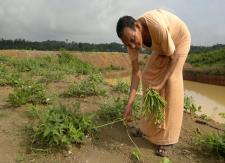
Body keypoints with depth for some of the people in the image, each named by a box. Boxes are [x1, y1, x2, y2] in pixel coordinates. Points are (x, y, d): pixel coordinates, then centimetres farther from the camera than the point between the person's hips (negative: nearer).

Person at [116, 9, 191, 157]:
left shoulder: (158, 26, -42)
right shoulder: (131, 36, -23)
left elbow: (174, 57, -29)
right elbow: (136, 71, -19)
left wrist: (161, 84, -34)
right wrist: (130, 102, -22)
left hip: (179, 40, -5)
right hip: (160, 45, 6)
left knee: (172, 82, -18)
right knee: (148, 76, -3)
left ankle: (168, 139, -9)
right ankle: (150, 127, 13)